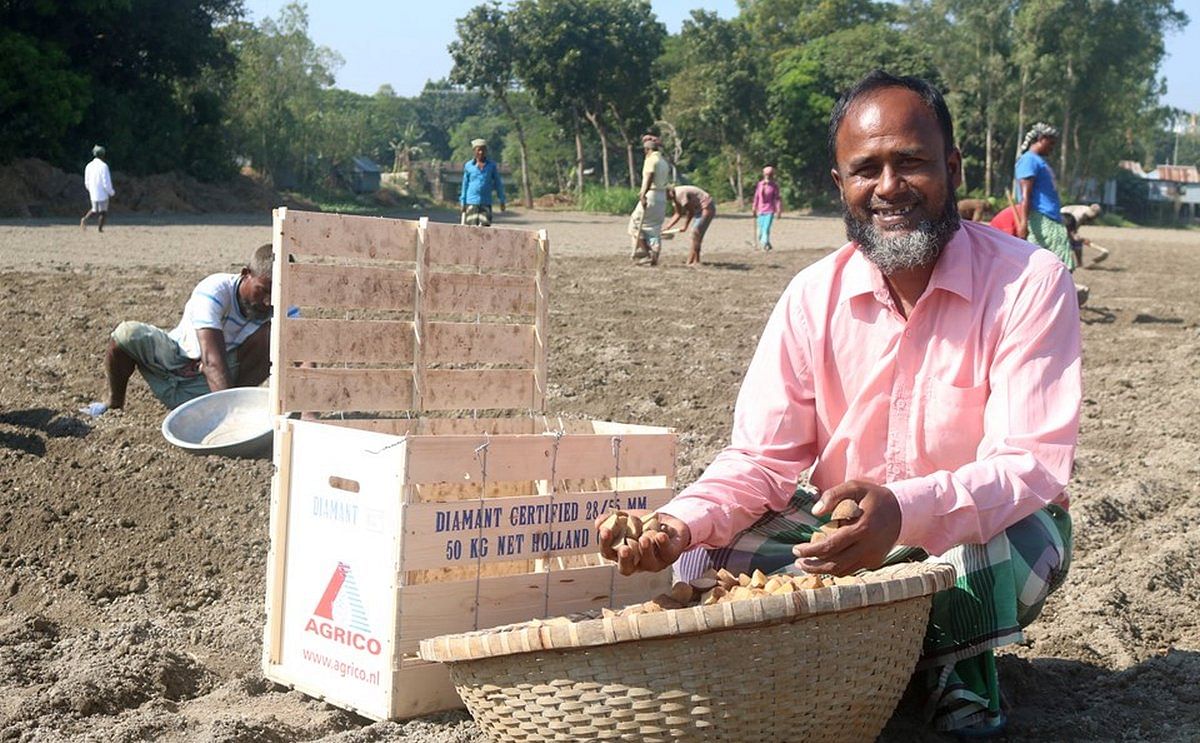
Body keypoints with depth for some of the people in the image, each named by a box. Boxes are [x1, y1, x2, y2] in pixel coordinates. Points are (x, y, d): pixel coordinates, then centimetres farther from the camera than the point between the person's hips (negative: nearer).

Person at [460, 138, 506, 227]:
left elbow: (498, 184, 10)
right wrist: (462, 203, 7)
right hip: (471, 203, 0)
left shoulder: (491, 165, 5)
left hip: (486, 203, 0)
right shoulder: (468, 166, 4)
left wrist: (501, 201, 8)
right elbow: (465, 185, 9)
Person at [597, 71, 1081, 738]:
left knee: (1018, 546, -37)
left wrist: (906, 510, -45)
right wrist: (681, 524, -27)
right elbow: (763, 459, -5)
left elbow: (1034, 462, -26)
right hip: (840, 525, 3)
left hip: (988, 530, -3)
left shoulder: (1029, 282, -17)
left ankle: (954, 652, 0)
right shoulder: (814, 296, -6)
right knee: (705, 564, -19)